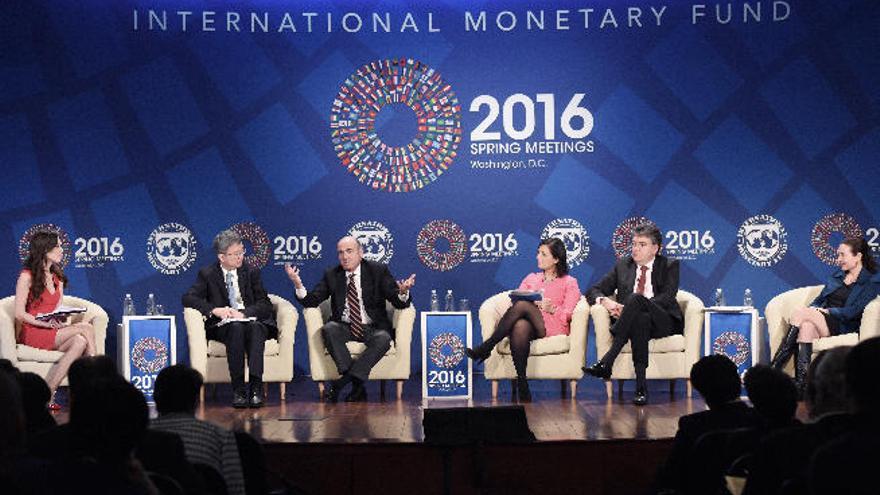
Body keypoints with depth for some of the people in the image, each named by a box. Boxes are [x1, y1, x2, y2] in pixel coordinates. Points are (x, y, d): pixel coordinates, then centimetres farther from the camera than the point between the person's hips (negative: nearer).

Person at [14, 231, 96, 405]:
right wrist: (45, 323, -19)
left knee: (80, 342, -27)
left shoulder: (57, 277, 17)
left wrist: (60, 320, -7)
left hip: (55, 332, 7)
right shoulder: (27, 276, -4)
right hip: (33, 333, -6)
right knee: (85, 328, -25)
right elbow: (19, 314, -10)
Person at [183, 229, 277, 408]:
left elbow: (265, 304, 5)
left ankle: (256, 386, -42)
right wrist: (214, 310, -17)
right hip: (223, 326, -1)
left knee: (256, 328, -34)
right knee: (236, 328, -36)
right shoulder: (208, 274, 9)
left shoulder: (251, 273, 13)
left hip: (251, 321, 1)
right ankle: (238, 389, -37)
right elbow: (188, 298, -2)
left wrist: (244, 313, -15)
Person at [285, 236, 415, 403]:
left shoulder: (378, 270, 1)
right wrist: (298, 285, -19)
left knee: (383, 339, -33)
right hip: (344, 328, 2)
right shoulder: (332, 275, 6)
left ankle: (341, 383, -31)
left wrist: (403, 293, -30)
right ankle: (357, 387, -33)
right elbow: (311, 301, 0)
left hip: (372, 328, -1)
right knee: (328, 329, -30)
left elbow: (399, 303, -5)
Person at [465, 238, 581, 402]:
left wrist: (552, 308, -14)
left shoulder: (569, 282, 18)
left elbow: (567, 315, 5)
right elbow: (515, 299, 16)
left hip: (553, 327, -3)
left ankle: (485, 348, -31)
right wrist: (535, 303, -6)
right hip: (528, 324, 3)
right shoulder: (531, 278, 31)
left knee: (522, 305, -32)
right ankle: (522, 386, -44)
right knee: (520, 326, -38)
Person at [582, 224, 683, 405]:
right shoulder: (622, 266, 21)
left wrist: (631, 307, -20)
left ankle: (606, 362, -46)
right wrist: (605, 301, -11)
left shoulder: (669, 266, 12)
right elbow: (593, 291, 16)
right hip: (633, 321, 2)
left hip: (663, 321, -2)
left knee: (636, 299, -35)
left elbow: (667, 297, -7)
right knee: (641, 319, -38)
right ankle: (641, 387, -47)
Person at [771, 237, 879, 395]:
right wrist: (813, 309, -1)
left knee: (799, 312, -29)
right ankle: (801, 383, -45)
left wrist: (826, 311, -12)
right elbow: (819, 300, 21)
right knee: (806, 326, -34)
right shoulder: (836, 276, 26)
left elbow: (852, 312, -7)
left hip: (843, 327, -5)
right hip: (821, 320, 5)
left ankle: (774, 369, -31)